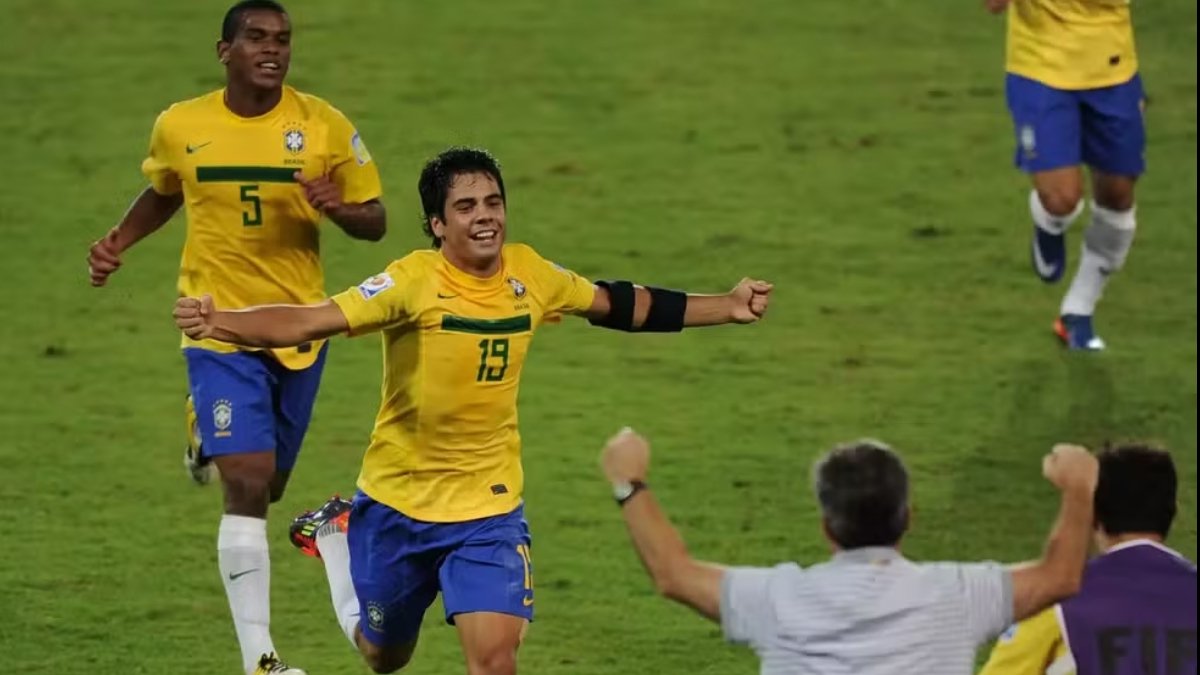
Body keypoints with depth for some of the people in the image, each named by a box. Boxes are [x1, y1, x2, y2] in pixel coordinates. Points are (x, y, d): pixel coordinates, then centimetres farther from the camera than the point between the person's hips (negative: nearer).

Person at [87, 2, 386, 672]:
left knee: (265, 484, 16)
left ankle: (215, 448, 55)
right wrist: (118, 242, 2)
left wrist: (339, 207, -21)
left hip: (300, 329, 2)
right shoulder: (179, 126, -3)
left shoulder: (326, 126, -5)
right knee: (248, 484, -15)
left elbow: (375, 220, 1)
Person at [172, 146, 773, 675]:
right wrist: (219, 323, -46)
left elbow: (618, 305, 12)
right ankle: (339, 532, 50)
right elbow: (308, 322, -30)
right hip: (397, 502, -2)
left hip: (489, 508, 2)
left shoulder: (529, 274, -6)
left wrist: (726, 307, 12)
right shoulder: (414, 282, -21)